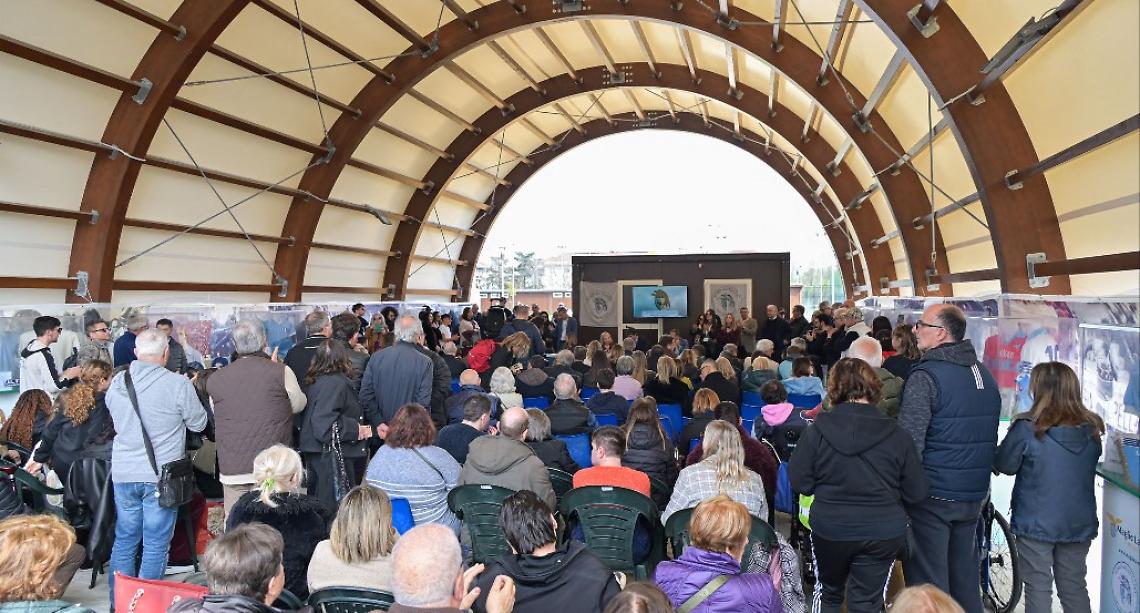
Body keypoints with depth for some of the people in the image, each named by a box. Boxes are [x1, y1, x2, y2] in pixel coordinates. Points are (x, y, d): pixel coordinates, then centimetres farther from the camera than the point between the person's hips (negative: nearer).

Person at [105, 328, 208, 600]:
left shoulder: (117, 382, 1)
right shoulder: (178, 384, -15)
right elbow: (198, 424, -3)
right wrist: (189, 396, 13)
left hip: (123, 473, 5)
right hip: (161, 475, -5)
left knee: (124, 539, 17)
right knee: (155, 545, 4)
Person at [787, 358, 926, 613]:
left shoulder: (818, 429, -12)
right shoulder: (895, 433, -9)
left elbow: (800, 482, -8)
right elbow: (916, 492, -4)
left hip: (830, 527, 0)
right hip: (883, 531, 0)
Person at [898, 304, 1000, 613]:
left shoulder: (926, 375, -16)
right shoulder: (984, 374, 9)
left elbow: (910, 441, -21)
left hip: (933, 494, -7)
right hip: (974, 494, 8)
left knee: (928, 581, 2)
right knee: (964, 575, 17)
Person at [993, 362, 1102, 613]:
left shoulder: (1028, 428, -19)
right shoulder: (1092, 429, -5)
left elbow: (1004, 465, -7)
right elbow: (1090, 463, 11)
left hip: (1037, 523, -4)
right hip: (1080, 523, 4)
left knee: (1038, 588, 7)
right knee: (1074, 587, 18)